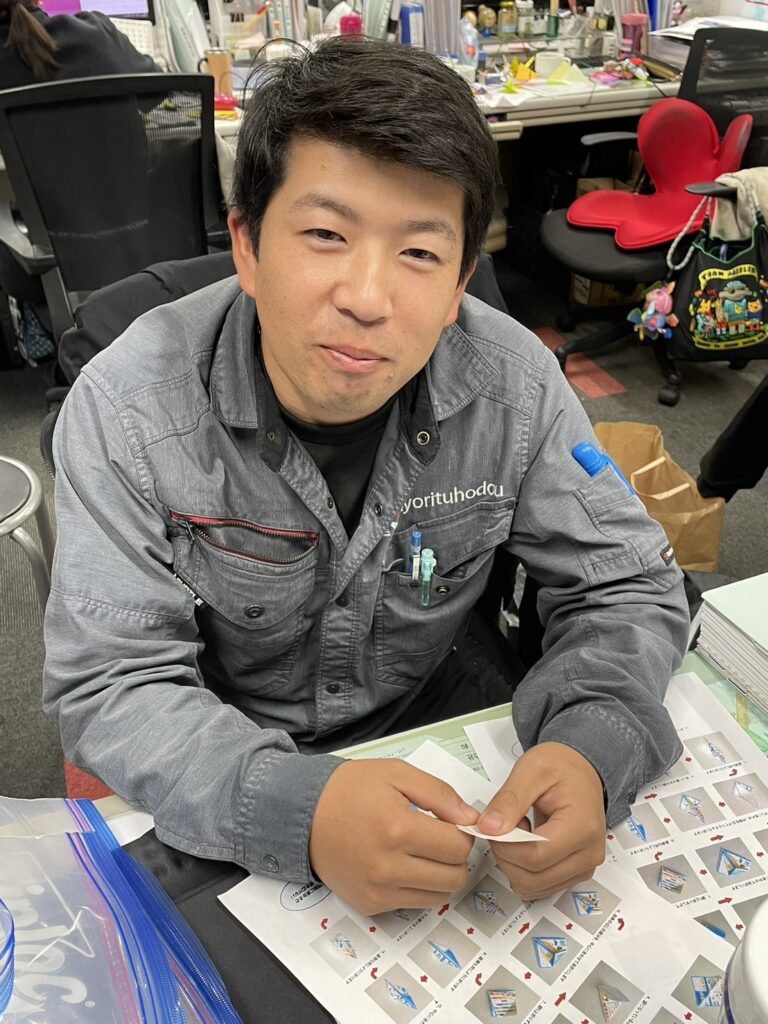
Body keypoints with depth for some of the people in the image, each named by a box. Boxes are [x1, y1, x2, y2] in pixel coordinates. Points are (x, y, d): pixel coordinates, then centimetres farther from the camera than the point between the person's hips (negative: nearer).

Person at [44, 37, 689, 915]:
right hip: (224, 769, -1)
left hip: (429, 713, 2)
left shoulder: (513, 384, -18)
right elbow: (110, 687, -21)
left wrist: (590, 745, -31)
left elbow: (627, 586, -9)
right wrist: (294, 809, -41)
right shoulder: (127, 409, -24)